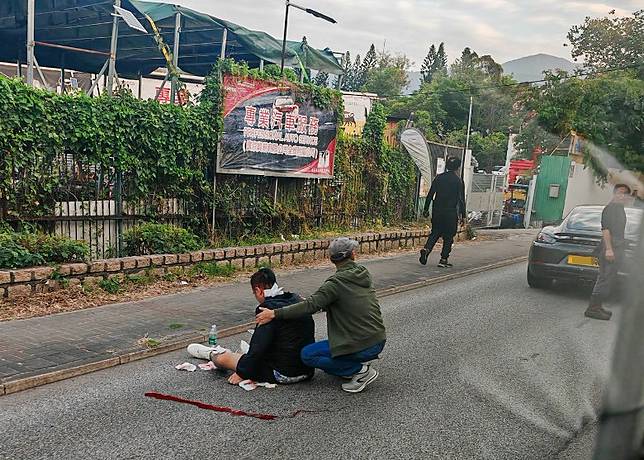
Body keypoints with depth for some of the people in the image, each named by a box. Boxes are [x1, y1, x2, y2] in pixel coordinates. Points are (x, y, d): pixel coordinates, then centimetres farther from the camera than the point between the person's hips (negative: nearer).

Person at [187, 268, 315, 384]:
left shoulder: (268, 308, -18)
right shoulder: (298, 300, 6)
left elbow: (259, 346, -21)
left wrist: (242, 373, -8)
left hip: (283, 374, -7)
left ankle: (211, 354, 40)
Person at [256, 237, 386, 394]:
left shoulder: (336, 282, -14)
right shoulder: (363, 273, 8)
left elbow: (311, 306, -21)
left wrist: (274, 313, -16)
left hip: (363, 347, -8)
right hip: (379, 341, 8)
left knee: (307, 355, 1)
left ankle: (360, 370, -2)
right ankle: (356, 364, 14)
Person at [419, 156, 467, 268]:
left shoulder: (439, 177, 4)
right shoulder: (458, 181, -5)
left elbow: (430, 194, 4)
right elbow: (461, 200, -5)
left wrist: (426, 209, 11)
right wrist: (463, 215, 0)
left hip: (437, 211, 3)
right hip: (451, 212, -3)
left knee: (435, 233, 13)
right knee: (448, 237, 7)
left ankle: (426, 249, -11)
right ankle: (444, 259, 6)